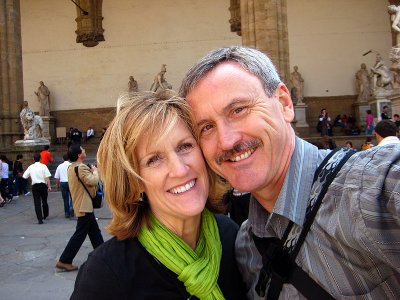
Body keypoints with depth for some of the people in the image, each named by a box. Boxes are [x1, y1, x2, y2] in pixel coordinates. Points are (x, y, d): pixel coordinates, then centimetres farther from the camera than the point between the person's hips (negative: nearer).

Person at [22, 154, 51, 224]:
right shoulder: (43, 166, -4)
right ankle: (45, 215, 32)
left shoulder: (31, 167, 3)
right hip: (43, 185, -1)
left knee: (37, 203, 2)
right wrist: (49, 186, -6)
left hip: (35, 186, 1)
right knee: (44, 201, 17)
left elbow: (24, 176, 6)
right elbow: (47, 177, -10)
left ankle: (40, 219, -5)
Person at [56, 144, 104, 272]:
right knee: (80, 234, -4)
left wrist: (90, 171, 6)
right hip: (84, 206, -10)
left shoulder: (71, 167, 10)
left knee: (95, 232, 17)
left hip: (82, 205, 10)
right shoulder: (81, 167, -21)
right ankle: (64, 261, 1)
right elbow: (93, 181, -28)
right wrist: (95, 171, -10)